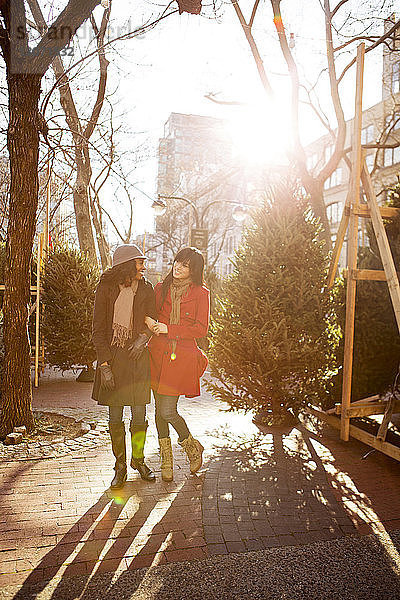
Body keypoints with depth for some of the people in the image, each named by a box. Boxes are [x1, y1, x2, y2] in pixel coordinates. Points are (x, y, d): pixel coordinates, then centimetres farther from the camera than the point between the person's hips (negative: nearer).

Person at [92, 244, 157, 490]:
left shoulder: (146, 289, 5)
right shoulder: (106, 289, -2)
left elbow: (152, 320, 9)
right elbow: (99, 330, -3)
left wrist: (144, 337, -13)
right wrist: (104, 364, -10)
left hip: (138, 356, 2)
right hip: (112, 356, -2)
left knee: (139, 415, 6)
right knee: (115, 417, 3)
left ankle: (138, 459, 27)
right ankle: (120, 465, 20)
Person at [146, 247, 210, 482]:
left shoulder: (200, 293, 0)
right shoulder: (161, 289, 11)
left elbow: (201, 329, -7)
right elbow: (150, 317, 16)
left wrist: (169, 328, -12)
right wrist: (150, 323, -7)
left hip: (182, 357, -4)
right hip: (159, 354, 4)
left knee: (168, 411, -8)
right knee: (160, 410, 7)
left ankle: (192, 446, 22)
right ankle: (166, 461, 25)